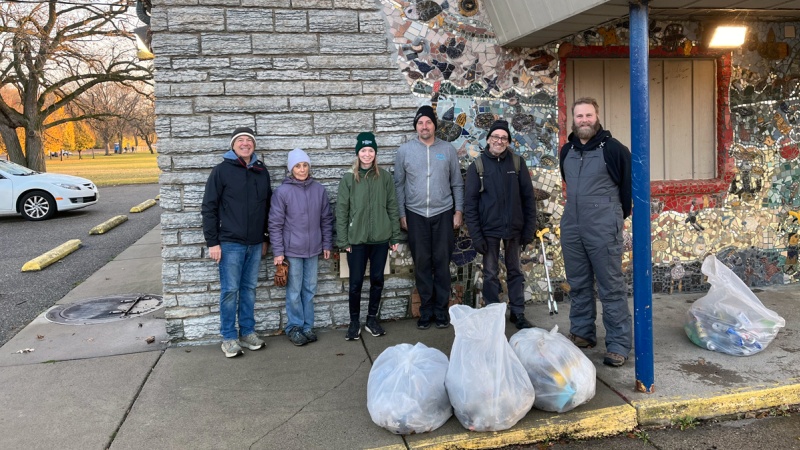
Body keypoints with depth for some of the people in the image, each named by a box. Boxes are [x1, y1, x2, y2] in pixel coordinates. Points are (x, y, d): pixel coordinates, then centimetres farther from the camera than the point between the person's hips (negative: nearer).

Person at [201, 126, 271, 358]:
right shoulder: (222, 170, -5)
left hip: (255, 243, 4)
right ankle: (229, 337, 12)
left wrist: (265, 238, 13)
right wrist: (212, 242, -9)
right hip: (230, 243, -4)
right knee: (230, 290, 1)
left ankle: (247, 332, 23)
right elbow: (209, 208, -5)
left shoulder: (262, 171, 8)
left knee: (249, 288, 12)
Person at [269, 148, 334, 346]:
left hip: (313, 249, 3)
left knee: (310, 289, 12)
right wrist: (278, 252, -8)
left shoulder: (319, 189, 2)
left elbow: (326, 219, 9)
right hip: (292, 250, -3)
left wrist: (327, 244, 7)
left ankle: (307, 326, 24)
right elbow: (275, 224, -6)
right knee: (294, 291, 5)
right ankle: (294, 328, 19)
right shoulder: (282, 191, -8)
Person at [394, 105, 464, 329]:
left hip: (443, 214, 0)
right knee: (422, 263, 5)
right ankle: (426, 310, 16)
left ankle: (441, 309, 15)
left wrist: (458, 210, 2)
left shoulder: (447, 149, 3)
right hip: (416, 215, 0)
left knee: (442, 262, 4)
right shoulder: (404, 150, 1)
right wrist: (401, 214, 1)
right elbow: (399, 184, 4)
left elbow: (457, 183, 7)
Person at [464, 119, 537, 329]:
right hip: (489, 230, -1)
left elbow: (528, 197, 3)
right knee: (490, 275, 7)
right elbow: (470, 203, -4)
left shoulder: (517, 163, 1)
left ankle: (518, 313, 24)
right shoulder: (477, 166, -3)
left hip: (514, 229, 1)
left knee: (515, 272, 12)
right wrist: (476, 235, -9)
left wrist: (529, 229, 0)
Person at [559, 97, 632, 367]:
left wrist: (617, 214, 7)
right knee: (578, 286, 14)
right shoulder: (567, 151, 11)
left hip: (603, 229, -6)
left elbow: (629, 184, -1)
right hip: (571, 227, 6)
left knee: (612, 288, -2)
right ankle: (582, 334, 27)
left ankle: (618, 345, 5)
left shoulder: (613, 149, -7)